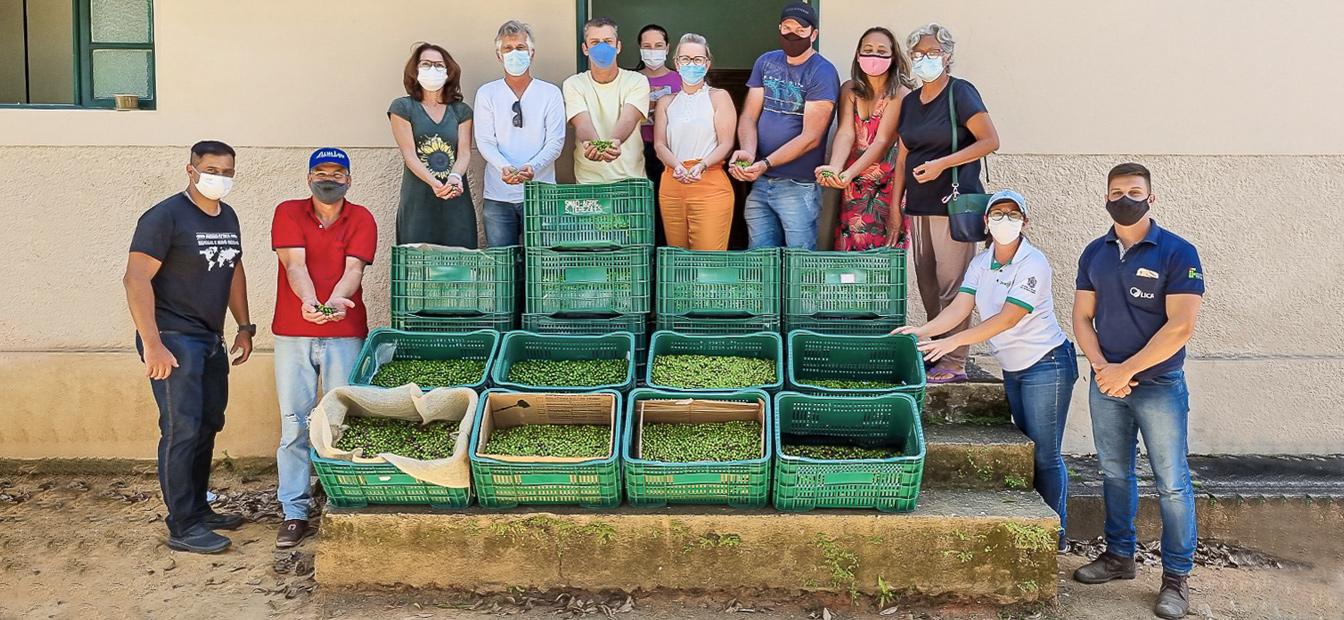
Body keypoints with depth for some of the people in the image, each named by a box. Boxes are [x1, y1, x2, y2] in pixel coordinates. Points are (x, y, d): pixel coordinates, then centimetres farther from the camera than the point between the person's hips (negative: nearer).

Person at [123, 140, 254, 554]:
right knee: (182, 430, -7)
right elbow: (136, 279, -18)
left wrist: (244, 327, 19)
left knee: (208, 425, 15)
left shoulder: (228, 217, 12)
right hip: (173, 339, -8)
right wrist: (152, 344, -23)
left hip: (210, 340, 9)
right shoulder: (166, 217, -13)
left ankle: (199, 509, 28)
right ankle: (182, 528, -1)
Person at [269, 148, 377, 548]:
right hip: (293, 334, 0)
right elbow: (294, 263, -8)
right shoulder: (288, 213, 6)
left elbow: (353, 268, -7)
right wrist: (310, 302, -27)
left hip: (345, 334, 0)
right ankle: (294, 513, 6)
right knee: (294, 424, 1)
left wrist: (335, 301, -28)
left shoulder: (361, 219, 6)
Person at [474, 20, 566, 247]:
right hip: (498, 196, 1)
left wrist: (532, 167, -20)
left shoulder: (550, 93, 6)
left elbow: (555, 142, -1)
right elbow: (485, 142, 0)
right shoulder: (487, 94, 7)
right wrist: (504, 167, -20)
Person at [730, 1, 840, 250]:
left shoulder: (823, 72, -8)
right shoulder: (765, 62, 10)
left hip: (799, 185, -5)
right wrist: (747, 152, -16)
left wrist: (765, 164, -22)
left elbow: (810, 137, -14)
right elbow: (749, 117, 5)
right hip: (760, 183, 5)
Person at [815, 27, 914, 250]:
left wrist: (849, 174, -30)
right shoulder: (849, 90, 5)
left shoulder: (901, 94, -7)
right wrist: (834, 168, -28)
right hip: (854, 189, 4)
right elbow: (845, 133, -8)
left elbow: (882, 141, -15)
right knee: (849, 250, 2)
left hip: (887, 187, -3)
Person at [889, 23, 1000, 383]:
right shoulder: (910, 102, 15)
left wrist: (942, 164, -18)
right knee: (927, 286, 9)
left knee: (952, 286, -8)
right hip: (919, 206, 7)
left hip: (954, 204, -7)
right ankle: (933, 354, 18)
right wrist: (895, 205, 12)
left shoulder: (960, 93, -5)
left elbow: (990, 141, -11)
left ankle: (955, 364, -4)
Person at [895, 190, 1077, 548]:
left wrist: (954, 341, -30)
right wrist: (923, 332, -24)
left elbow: (1007, 319, -24)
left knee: (1046, 455, -4)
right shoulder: (980, 264, 5)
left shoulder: (1033, 264, -17)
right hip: (1012, 368, 7)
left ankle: (1056, 536, 5)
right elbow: (960, 308, -6)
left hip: (1047, 365, -7)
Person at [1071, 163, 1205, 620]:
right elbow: (1082, 317, 7)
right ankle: (1119, 555, 28)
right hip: (1106, 383, 5)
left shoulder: (1177, 253, -9)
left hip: (1158, 385, -4)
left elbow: (1180, 327, -15)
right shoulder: (1094, 254, 6)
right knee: (1115, 474, 14)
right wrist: (1101, 367, -9)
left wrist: (1126, 370, -16)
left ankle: (1176, 577, 8)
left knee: (1171, 483, 0)